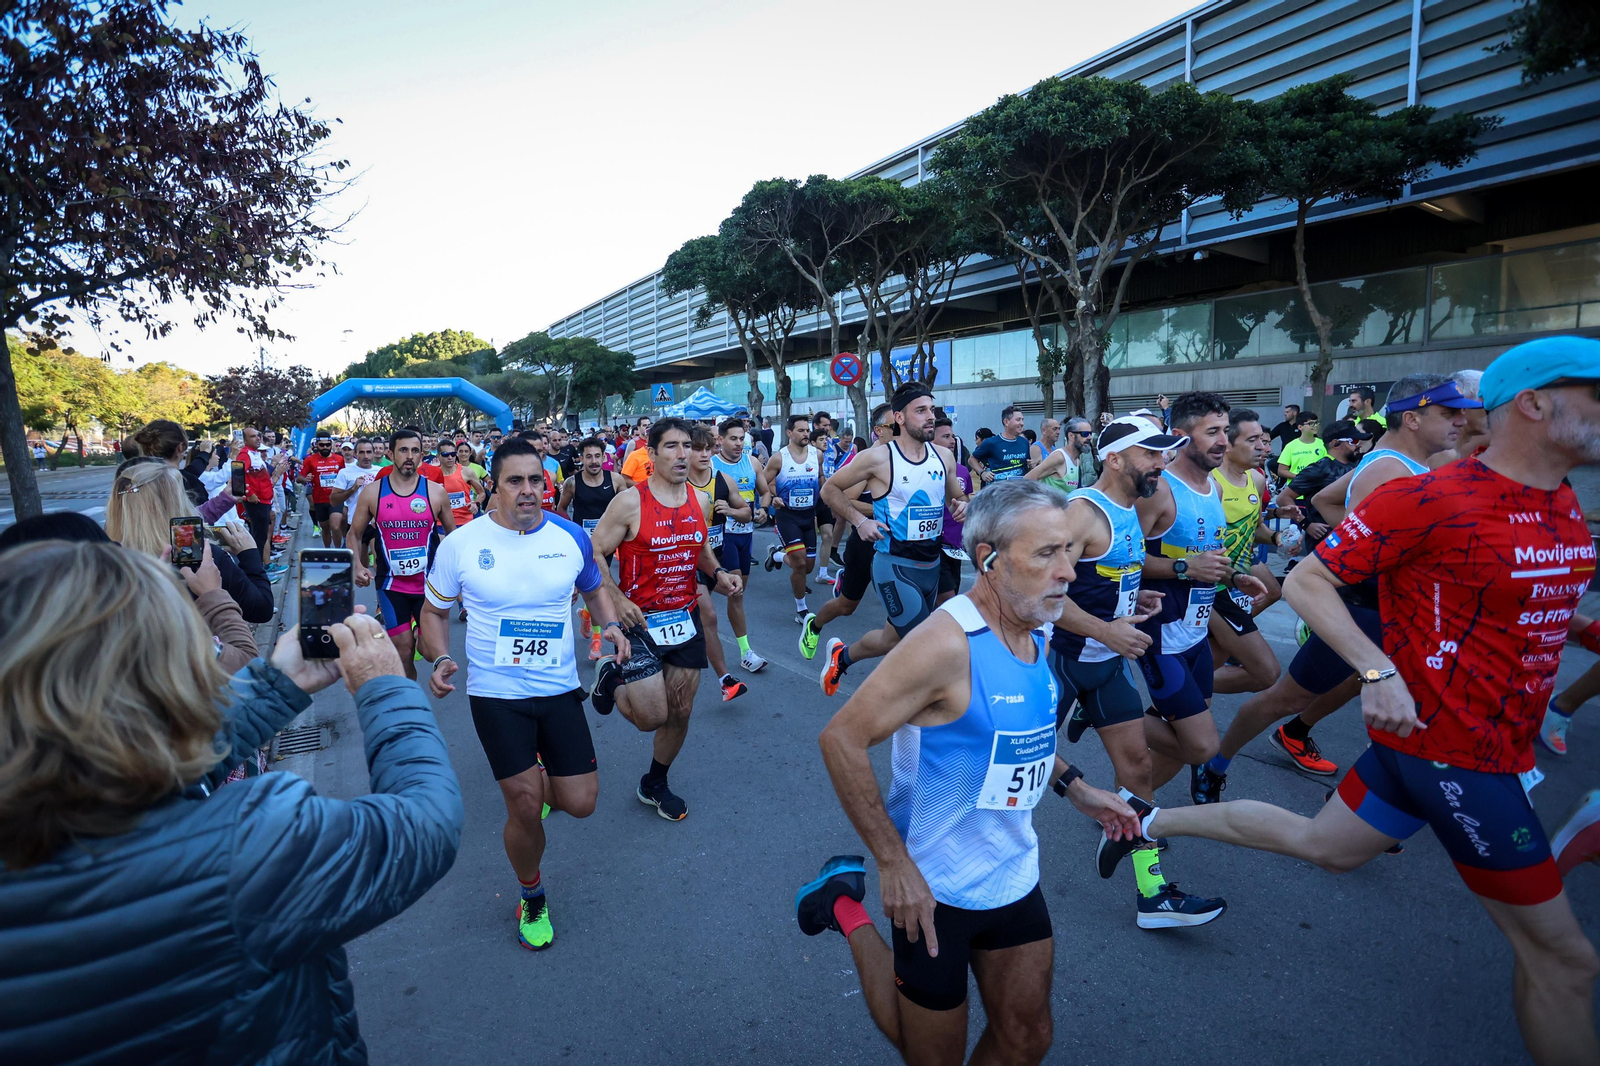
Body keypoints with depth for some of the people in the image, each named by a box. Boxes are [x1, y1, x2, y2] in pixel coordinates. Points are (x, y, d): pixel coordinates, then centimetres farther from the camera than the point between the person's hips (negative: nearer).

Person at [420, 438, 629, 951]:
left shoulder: (571, 536, -3)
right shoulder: (461, 543, -7)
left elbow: (593, 589, 16)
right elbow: (434, 611, 6)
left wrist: (611, 625, -4)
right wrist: (440, 659, -12)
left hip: (560, 689, 2)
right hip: (495, 694, -2)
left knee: (580, 803, 2)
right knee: (525, 809, -2)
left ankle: (540, 780, 40)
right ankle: (532, 897, 29)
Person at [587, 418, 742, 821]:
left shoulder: (700, 501, 3)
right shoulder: (630, 502, -13)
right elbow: (594, 554, -9)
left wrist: (718, 572, 0)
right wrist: (617, 599, -21)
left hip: (686, 618, 5)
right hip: (640, 621, -5)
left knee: (681, 711, 12)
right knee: (652, 717, -7)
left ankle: (654, 784, 36)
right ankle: (611, 675, 25)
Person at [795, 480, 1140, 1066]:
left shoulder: (1036, 629, -1)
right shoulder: (948, 643, -28)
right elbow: (842, 739, -26)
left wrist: (1075, 786, 7)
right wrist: (893, 863, -24)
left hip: (1015, 876, 7)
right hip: (935, 887, -7)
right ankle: (847, 908, 26)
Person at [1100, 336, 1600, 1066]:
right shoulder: (1428, 499, -21)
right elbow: (1306, 582, -18)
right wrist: (1379, 671, -28)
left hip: (1485, 738, 8)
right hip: (1453, 750, -8)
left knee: (1321, 845, 20)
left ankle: (1151, 820, 30)